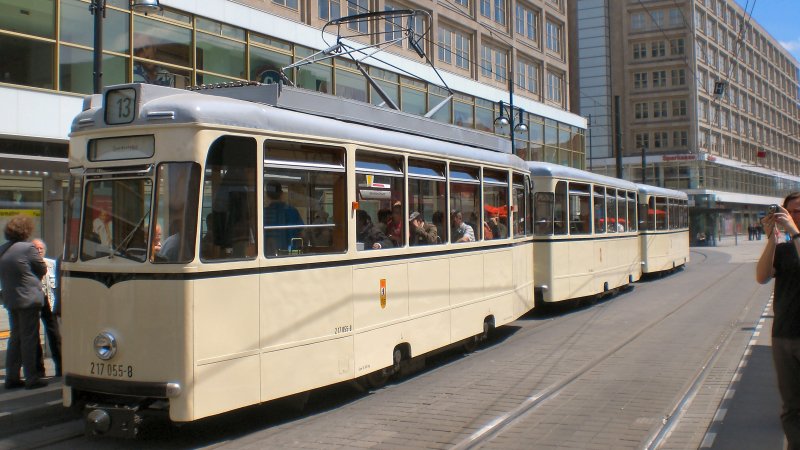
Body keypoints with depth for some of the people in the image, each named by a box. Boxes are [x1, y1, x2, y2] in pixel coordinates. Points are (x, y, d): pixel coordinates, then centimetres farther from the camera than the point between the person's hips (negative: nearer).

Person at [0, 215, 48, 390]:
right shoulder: (28, 248, -13)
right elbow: (43, 269, -4)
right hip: (28, 298, -7)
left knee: (15, 337, 15)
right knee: (29, 338, -2)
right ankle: (31, 378, 1)